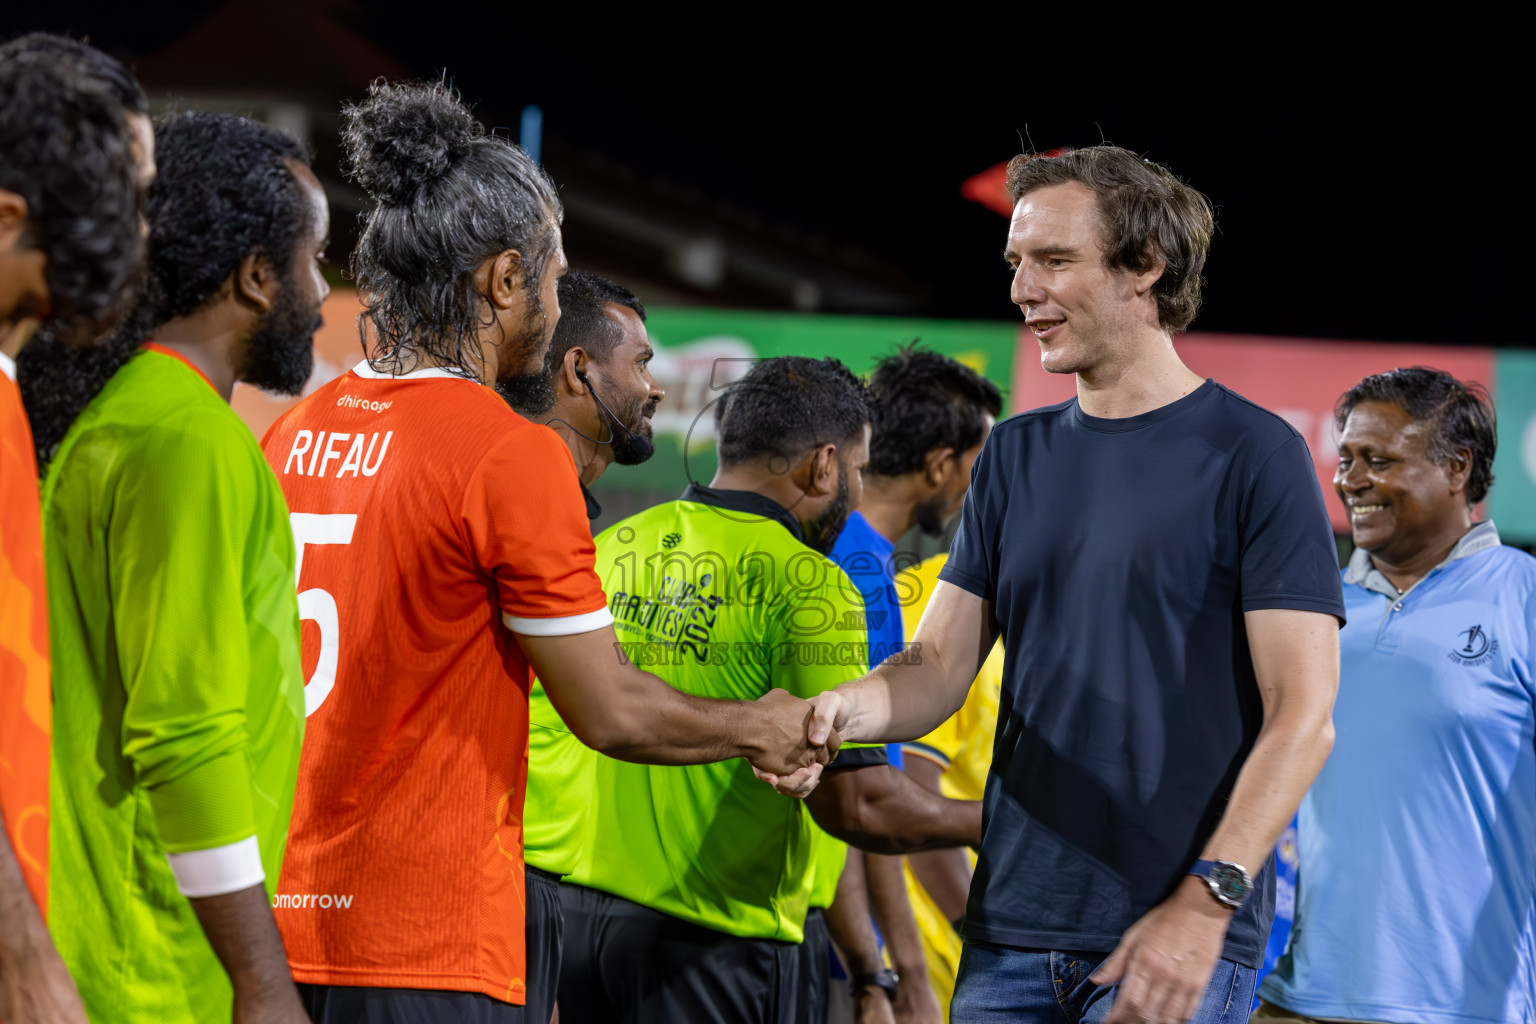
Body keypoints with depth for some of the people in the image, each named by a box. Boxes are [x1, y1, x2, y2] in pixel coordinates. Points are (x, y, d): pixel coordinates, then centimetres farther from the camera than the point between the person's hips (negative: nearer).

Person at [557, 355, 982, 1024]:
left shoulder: (613, 547, 9)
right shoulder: (804, 583, -11)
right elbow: (854, 804, -16)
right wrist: (980, 824, 1)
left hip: (577, 911, 7)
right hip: (713, 935, -6)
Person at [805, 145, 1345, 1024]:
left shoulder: (1253, 455, -4)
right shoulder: (1017, 455, 14)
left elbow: (1302, 715, -9)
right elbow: (940, 670, 11)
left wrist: (1205, 902, -19)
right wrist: (846, 708, -12)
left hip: (1180, 935, -5)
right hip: (1011, 929, 5)